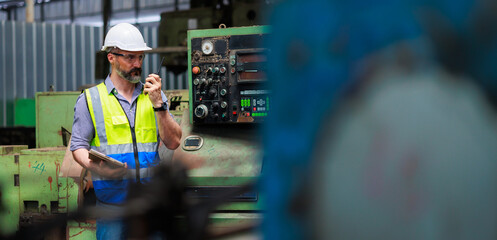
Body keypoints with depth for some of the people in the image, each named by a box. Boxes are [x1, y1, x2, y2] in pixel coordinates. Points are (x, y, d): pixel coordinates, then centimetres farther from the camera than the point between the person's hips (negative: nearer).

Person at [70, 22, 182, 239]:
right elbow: (78, 146, 4)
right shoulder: (90, 99, 7)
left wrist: (158, 104, -6)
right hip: (111, 203, -2)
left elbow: (173, 143, 6)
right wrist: (97, 167, -17)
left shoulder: (153, 96, 14)